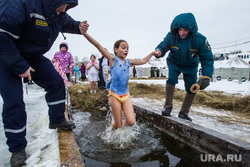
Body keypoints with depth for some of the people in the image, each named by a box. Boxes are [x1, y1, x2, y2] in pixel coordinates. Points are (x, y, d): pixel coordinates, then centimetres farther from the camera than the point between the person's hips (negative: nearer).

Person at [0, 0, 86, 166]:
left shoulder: (59, 14, -4)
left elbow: (68, 23, 18)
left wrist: (78, 27, -7)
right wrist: (19, 66, -29)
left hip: (33, 56, 7)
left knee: (56, 82, 0)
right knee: (14, 100, -10)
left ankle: (57, 120, 21)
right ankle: (17, 148, 7)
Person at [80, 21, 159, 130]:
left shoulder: (128, 62, 10)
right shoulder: (113, 59, -5)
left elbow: (143, 61, 24)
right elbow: (97, 45, -15)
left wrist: (152, 53, 24)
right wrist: (85, 33, -26)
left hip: (126, 95, 5)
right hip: (115, 95, -4)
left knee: (131, 122, -7)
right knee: (118, 125, 4)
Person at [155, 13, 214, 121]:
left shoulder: (199, 40, -26)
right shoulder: (171, 36, -23)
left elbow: (207, 59, -21)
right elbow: (163, 46, -15)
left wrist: (206, 77, -31)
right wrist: (159, 51, -42)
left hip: (190, 66, 1)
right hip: (174, 63, 0)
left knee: (192, 89, -1)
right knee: (171, 79, -26)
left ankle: (183, 113, 17)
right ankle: (168, 106, -8)